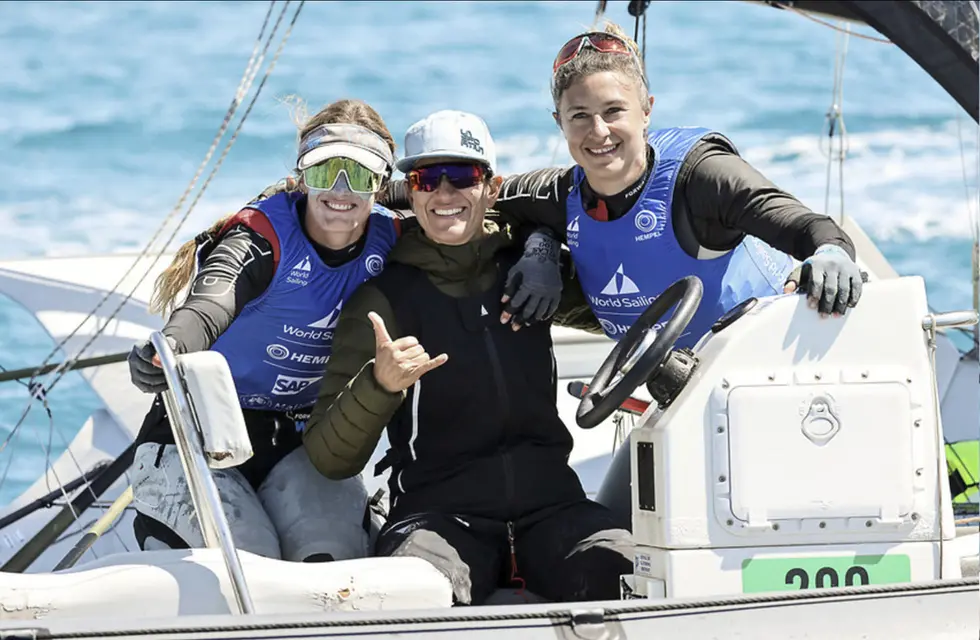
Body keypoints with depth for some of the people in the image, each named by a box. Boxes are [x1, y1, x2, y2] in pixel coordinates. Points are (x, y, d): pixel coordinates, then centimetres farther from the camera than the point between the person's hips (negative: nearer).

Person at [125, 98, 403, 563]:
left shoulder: (389, 241, -3)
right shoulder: (261, 236, -19)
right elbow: (212, 302, -40)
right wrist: (170, 348, -64)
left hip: (296, 441, 4)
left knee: (338, 565, -24)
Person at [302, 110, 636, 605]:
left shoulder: (527, 267, 13)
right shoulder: (383, 298, 5)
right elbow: (331, 459, 0)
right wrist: (380, 384, -21)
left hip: (550, 502, 2)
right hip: (438, 511, -2)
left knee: (632, 576, -30)